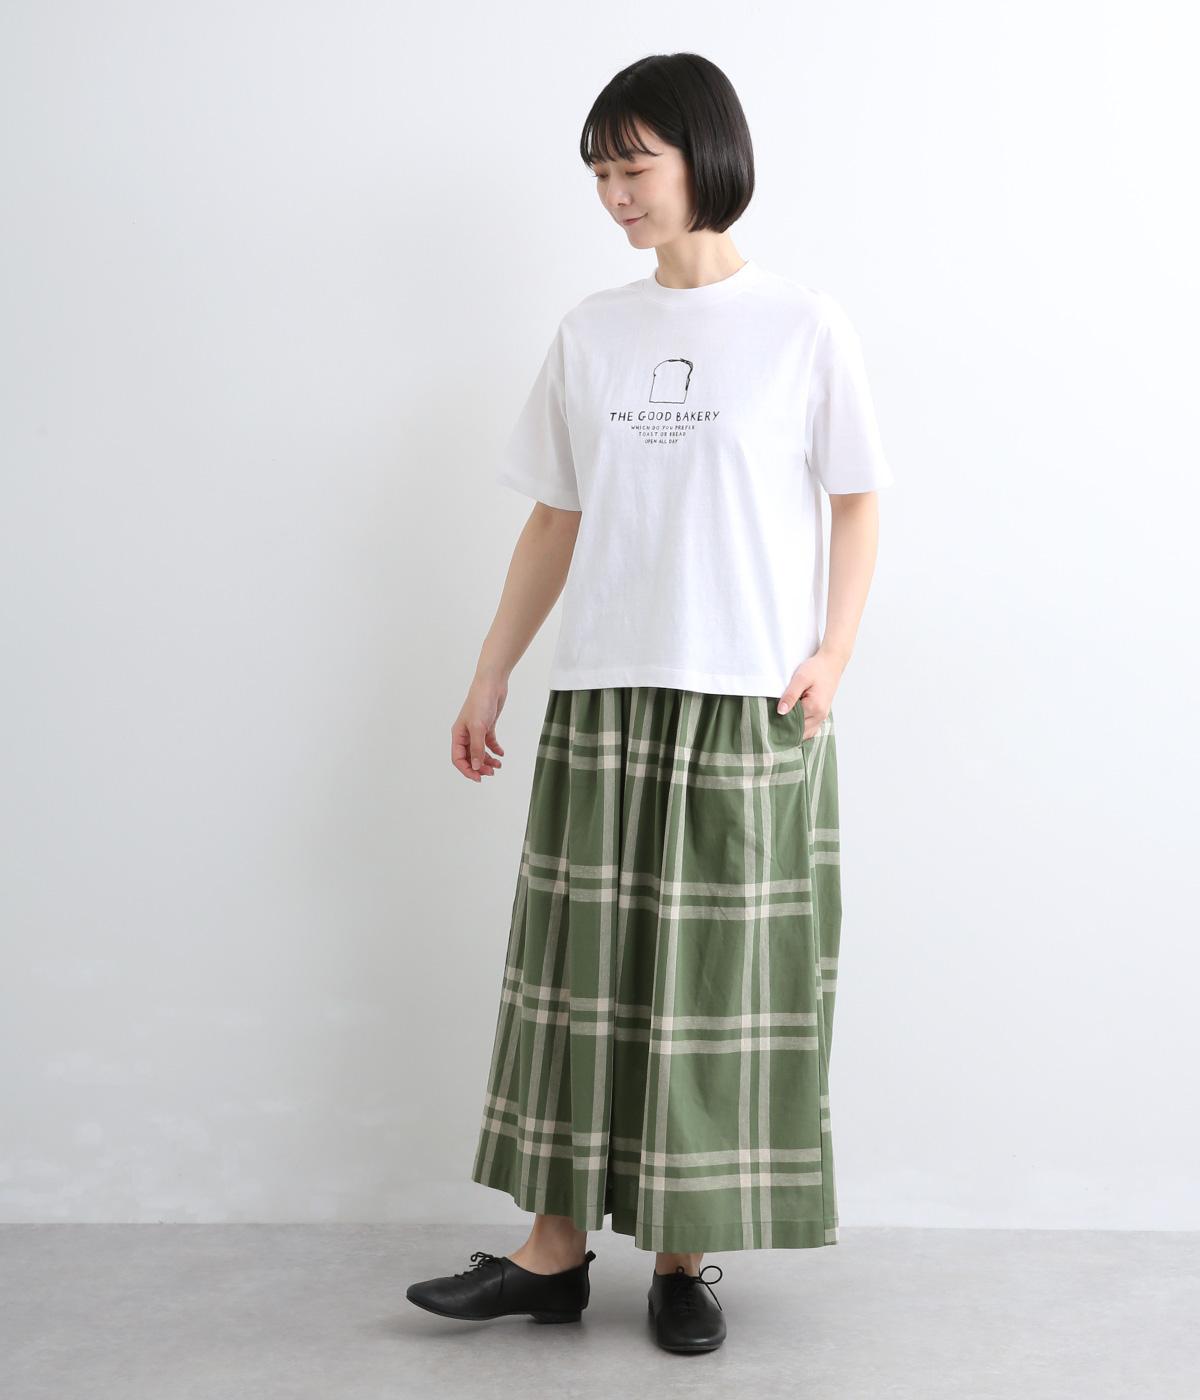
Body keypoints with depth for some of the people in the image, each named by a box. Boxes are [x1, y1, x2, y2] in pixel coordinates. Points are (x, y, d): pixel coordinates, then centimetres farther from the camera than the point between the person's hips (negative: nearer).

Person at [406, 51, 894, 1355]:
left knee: (721, 973, 3)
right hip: (603, 698, 3)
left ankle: (683, 1254, 16)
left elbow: (857, 502, 4)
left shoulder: (803, 325, 0)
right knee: (584, 961, 6)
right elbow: (556, 520, 12)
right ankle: (556, 1245, 16)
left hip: (750, 708, -3)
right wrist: (488, 679, 9)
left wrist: (834, 650, -10)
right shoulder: (590, 331, 10)